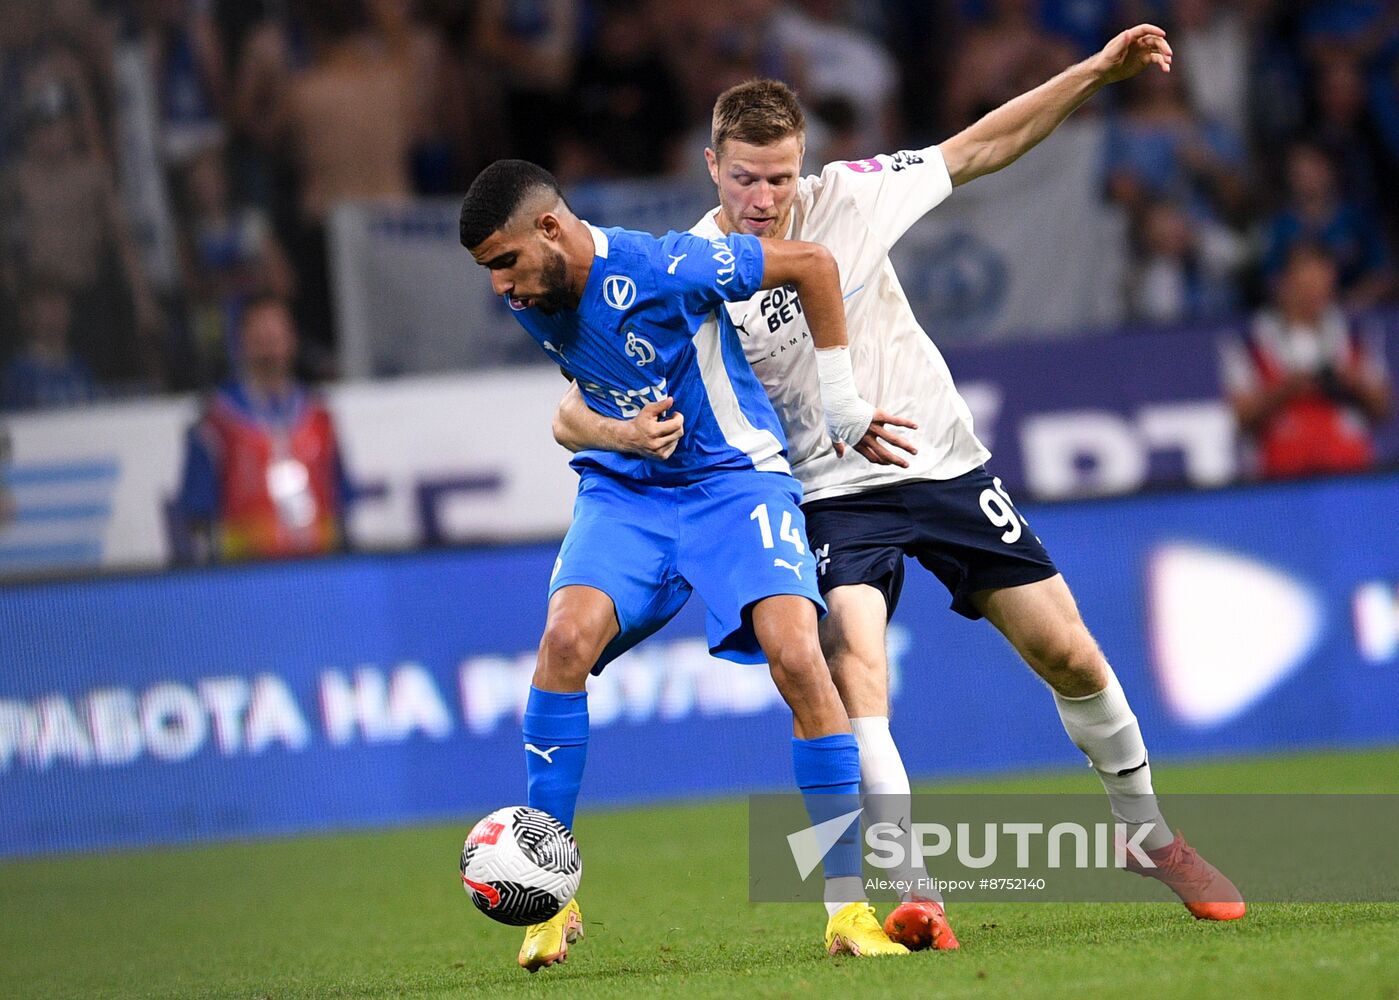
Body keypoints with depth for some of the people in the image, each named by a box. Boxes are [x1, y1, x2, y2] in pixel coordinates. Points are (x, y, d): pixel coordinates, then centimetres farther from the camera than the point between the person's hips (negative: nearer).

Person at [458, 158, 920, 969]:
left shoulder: (662, 269, -23)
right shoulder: (529, 300, -4)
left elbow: (813, 264, -13)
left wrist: (842, 405, -6)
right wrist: (622, 428, 6)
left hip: (733, 478, -4)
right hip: (623, 489, 4)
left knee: (798, 656, -24)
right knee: (566, 638, -23)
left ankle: (849, 907, -13)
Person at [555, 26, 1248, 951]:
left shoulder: (847, 196, -10)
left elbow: (976, 151, 5)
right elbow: (572, 414, -17)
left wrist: (1096, 72, 2)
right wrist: (622, 432, -40)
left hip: (946, 462, 3)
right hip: (834, 494, -3)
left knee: (1067, 654, 4)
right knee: (852, 652, -29)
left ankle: (1150, 834, 28)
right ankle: (916, 893, -29)